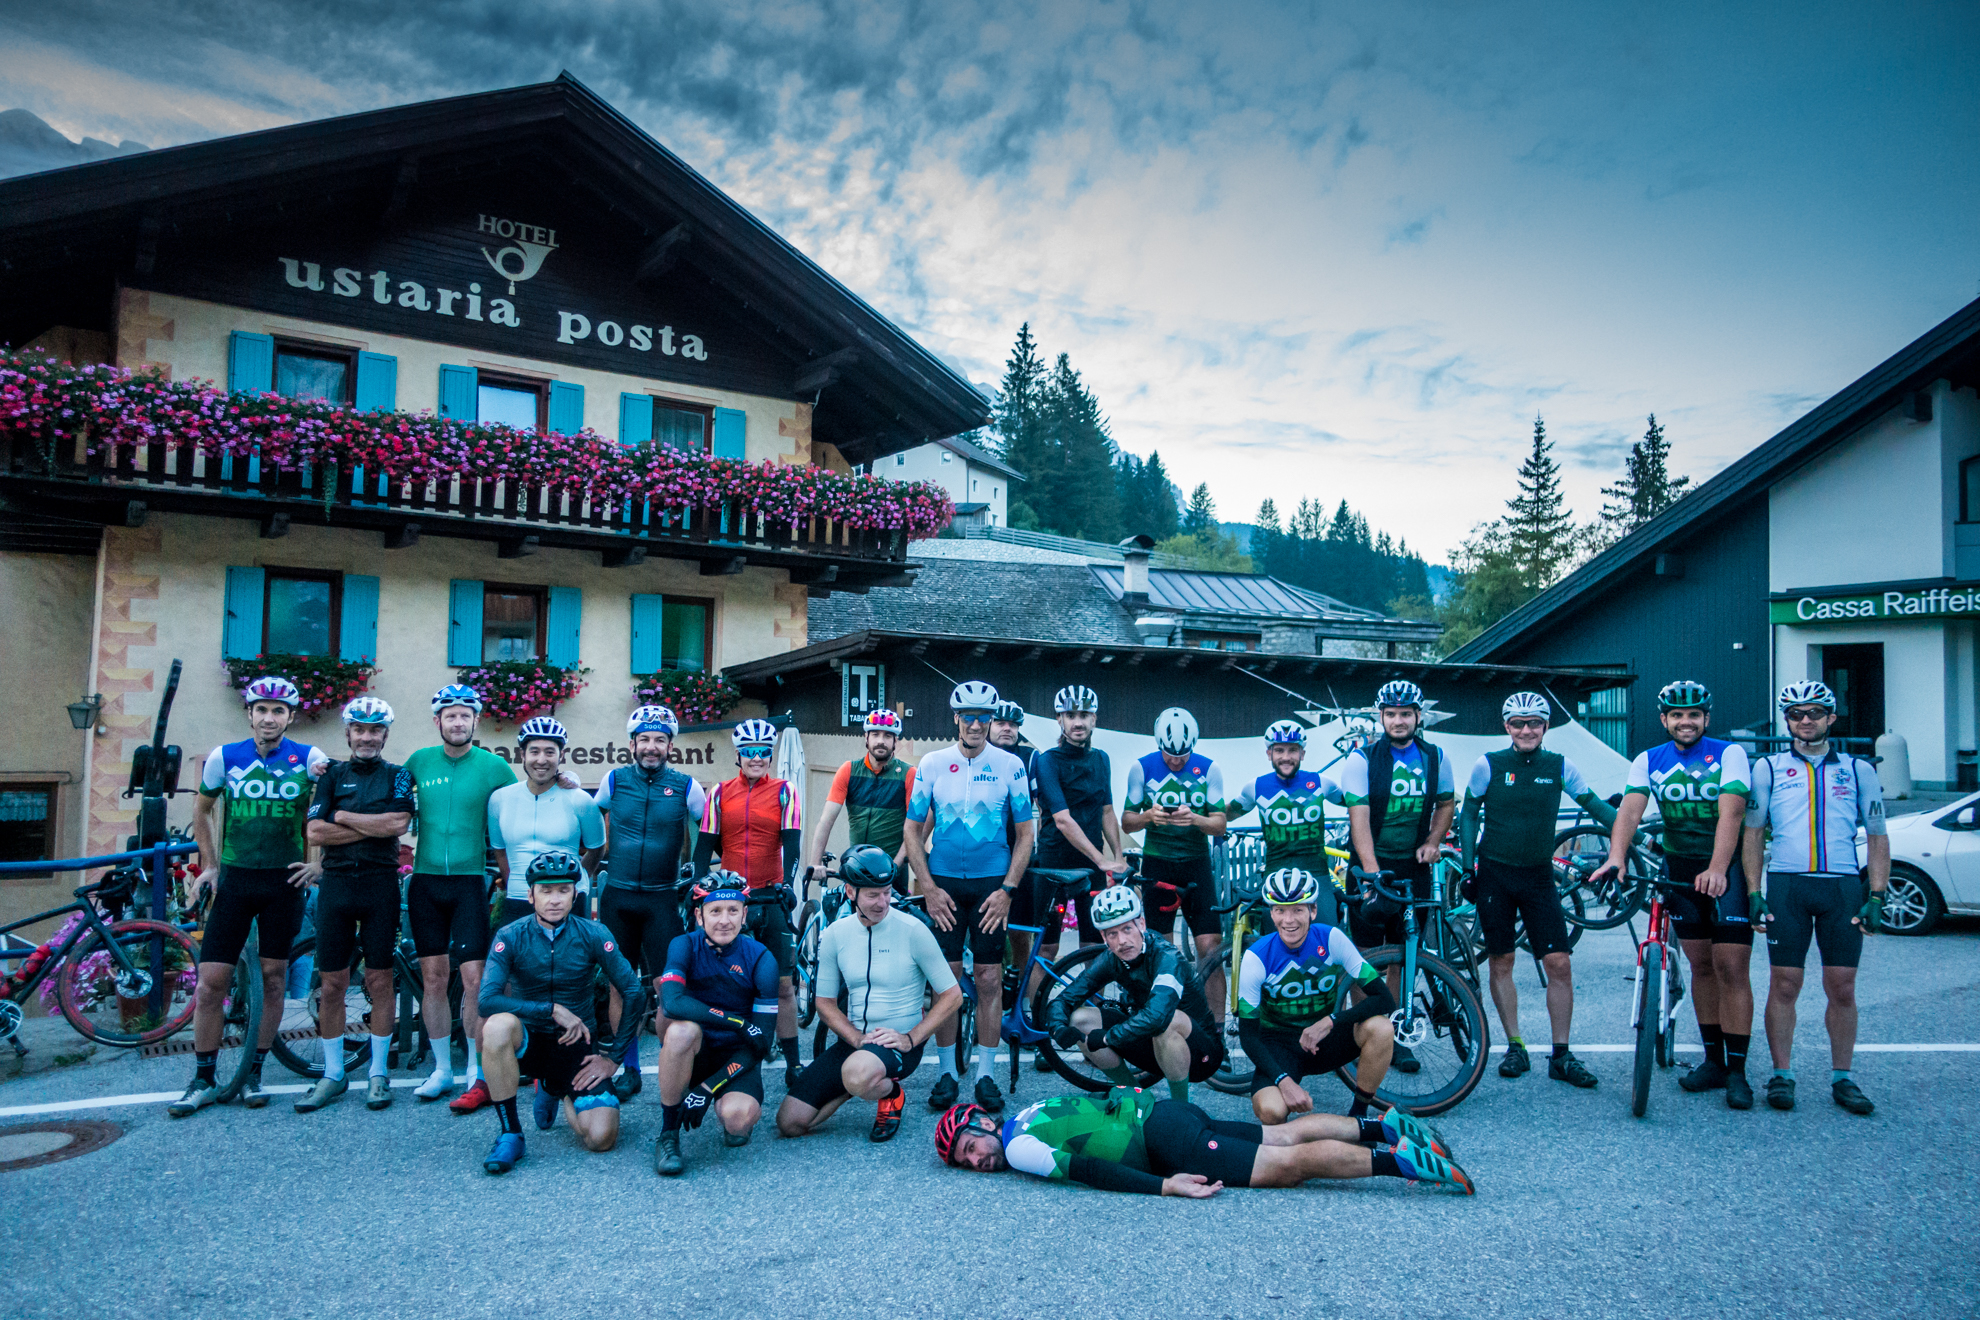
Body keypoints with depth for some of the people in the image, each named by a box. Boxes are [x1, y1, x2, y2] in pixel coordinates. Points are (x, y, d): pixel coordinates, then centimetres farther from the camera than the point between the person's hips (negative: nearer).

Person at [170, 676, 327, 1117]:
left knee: (273, 978, 5)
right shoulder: (224, 757, 1)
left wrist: (319, 862, 0)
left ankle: (254, 1074, 18)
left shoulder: (309, 759, -3)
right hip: (233, 879, 1)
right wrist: (208, 864, 11)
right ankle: (203, 1080, 12)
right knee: (211, 981, -2)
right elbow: (201, 807, 16)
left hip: (285, 881, 0)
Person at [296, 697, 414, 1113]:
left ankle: (379, 1073, 13)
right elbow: (315, 833, -2)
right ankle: (333, 1075, 17)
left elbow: (398, 823, -12)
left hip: (381, 885, -2)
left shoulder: (397, 775, 5)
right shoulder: (332, 775, 9)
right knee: (331, 984, 5)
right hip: (336, 884, 2)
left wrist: (343, 817, -7)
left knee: (379, 981, 3)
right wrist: (373, 827, -9)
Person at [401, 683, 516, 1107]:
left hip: (470, 881, -3)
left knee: (474, 979, -7)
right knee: (433, 977, 7)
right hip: (426, 881, 3)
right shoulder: (419, 761, 5)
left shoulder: (494, 766, -2)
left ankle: (478, 1075, 2)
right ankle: (441, 1069, 19)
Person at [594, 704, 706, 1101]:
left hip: (662, 898, -2)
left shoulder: (686, 786, 0)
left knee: (667, 985, -6)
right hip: (617, 896, 2)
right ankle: (628, 1070, 17)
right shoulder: (613, 780, 4)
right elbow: (600, 835, 18)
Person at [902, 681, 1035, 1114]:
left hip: (992, 884, 0)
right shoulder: (931, 764, 0)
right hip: (943, 884, 0)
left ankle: (985, 1075, 12)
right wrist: (928, 888, -4)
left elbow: (1024, 833, 3)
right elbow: (913, 830, 4)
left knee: (989, 979, 1)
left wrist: (1007, 890, -6)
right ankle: (947, 1073, 13)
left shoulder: (1009, 766, -1)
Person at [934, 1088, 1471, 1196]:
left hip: (1162, 1140, -8)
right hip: (1153, 1109, 8)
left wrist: (1165, 1187, -23)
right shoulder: (1026, 1113, 15)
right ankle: (1382, 1126, 11)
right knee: (1285, 1134, 10)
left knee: (1291, 1163, -11)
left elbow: (1087, 1170, -20)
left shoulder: (1018, 1149, -11)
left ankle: (1399, 1159, -13)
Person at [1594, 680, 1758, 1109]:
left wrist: (1717, 869, -36)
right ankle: (1713, 1060, 20)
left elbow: (1730, 812, -22)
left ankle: (1737, 1072, 0)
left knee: (1730, 967, -7)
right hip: (1680, 867, 4)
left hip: (1728, 868, -4)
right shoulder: (1648, 761, 2)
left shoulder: (1729, 754, -8)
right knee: (1701, 966, 10)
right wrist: (1616, 858, -30)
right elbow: (1630, 810, -12)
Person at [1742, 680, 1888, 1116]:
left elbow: (1877, 838, 11)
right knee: (1784, 985, 0)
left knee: (1842, 988, 2)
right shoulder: (1768, 768, 9)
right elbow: (1753, 832, 8)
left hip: (1843, 886, 1)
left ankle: (1842, 1078, 14)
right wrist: (1753, 892, -1)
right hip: (1786, 885, -1)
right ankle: (1781, 1075, 9)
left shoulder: (1858, 769, 12)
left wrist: (1876, 898, 1)